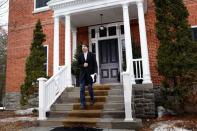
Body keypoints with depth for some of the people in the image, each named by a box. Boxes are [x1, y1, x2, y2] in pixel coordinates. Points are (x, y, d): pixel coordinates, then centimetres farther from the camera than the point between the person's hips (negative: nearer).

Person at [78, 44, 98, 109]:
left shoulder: (92, 55, 3)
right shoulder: (80, 56, 10)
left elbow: (95, 64, -1)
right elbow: (78, 64, 9)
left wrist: (95, 72, -12)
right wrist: (83, 65, -11)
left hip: (90, 74, -2)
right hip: (82, 74, 2)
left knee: (90, 88, 6)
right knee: (82, 89, -4)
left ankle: (92, 99, 31)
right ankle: (82, 104, 1)